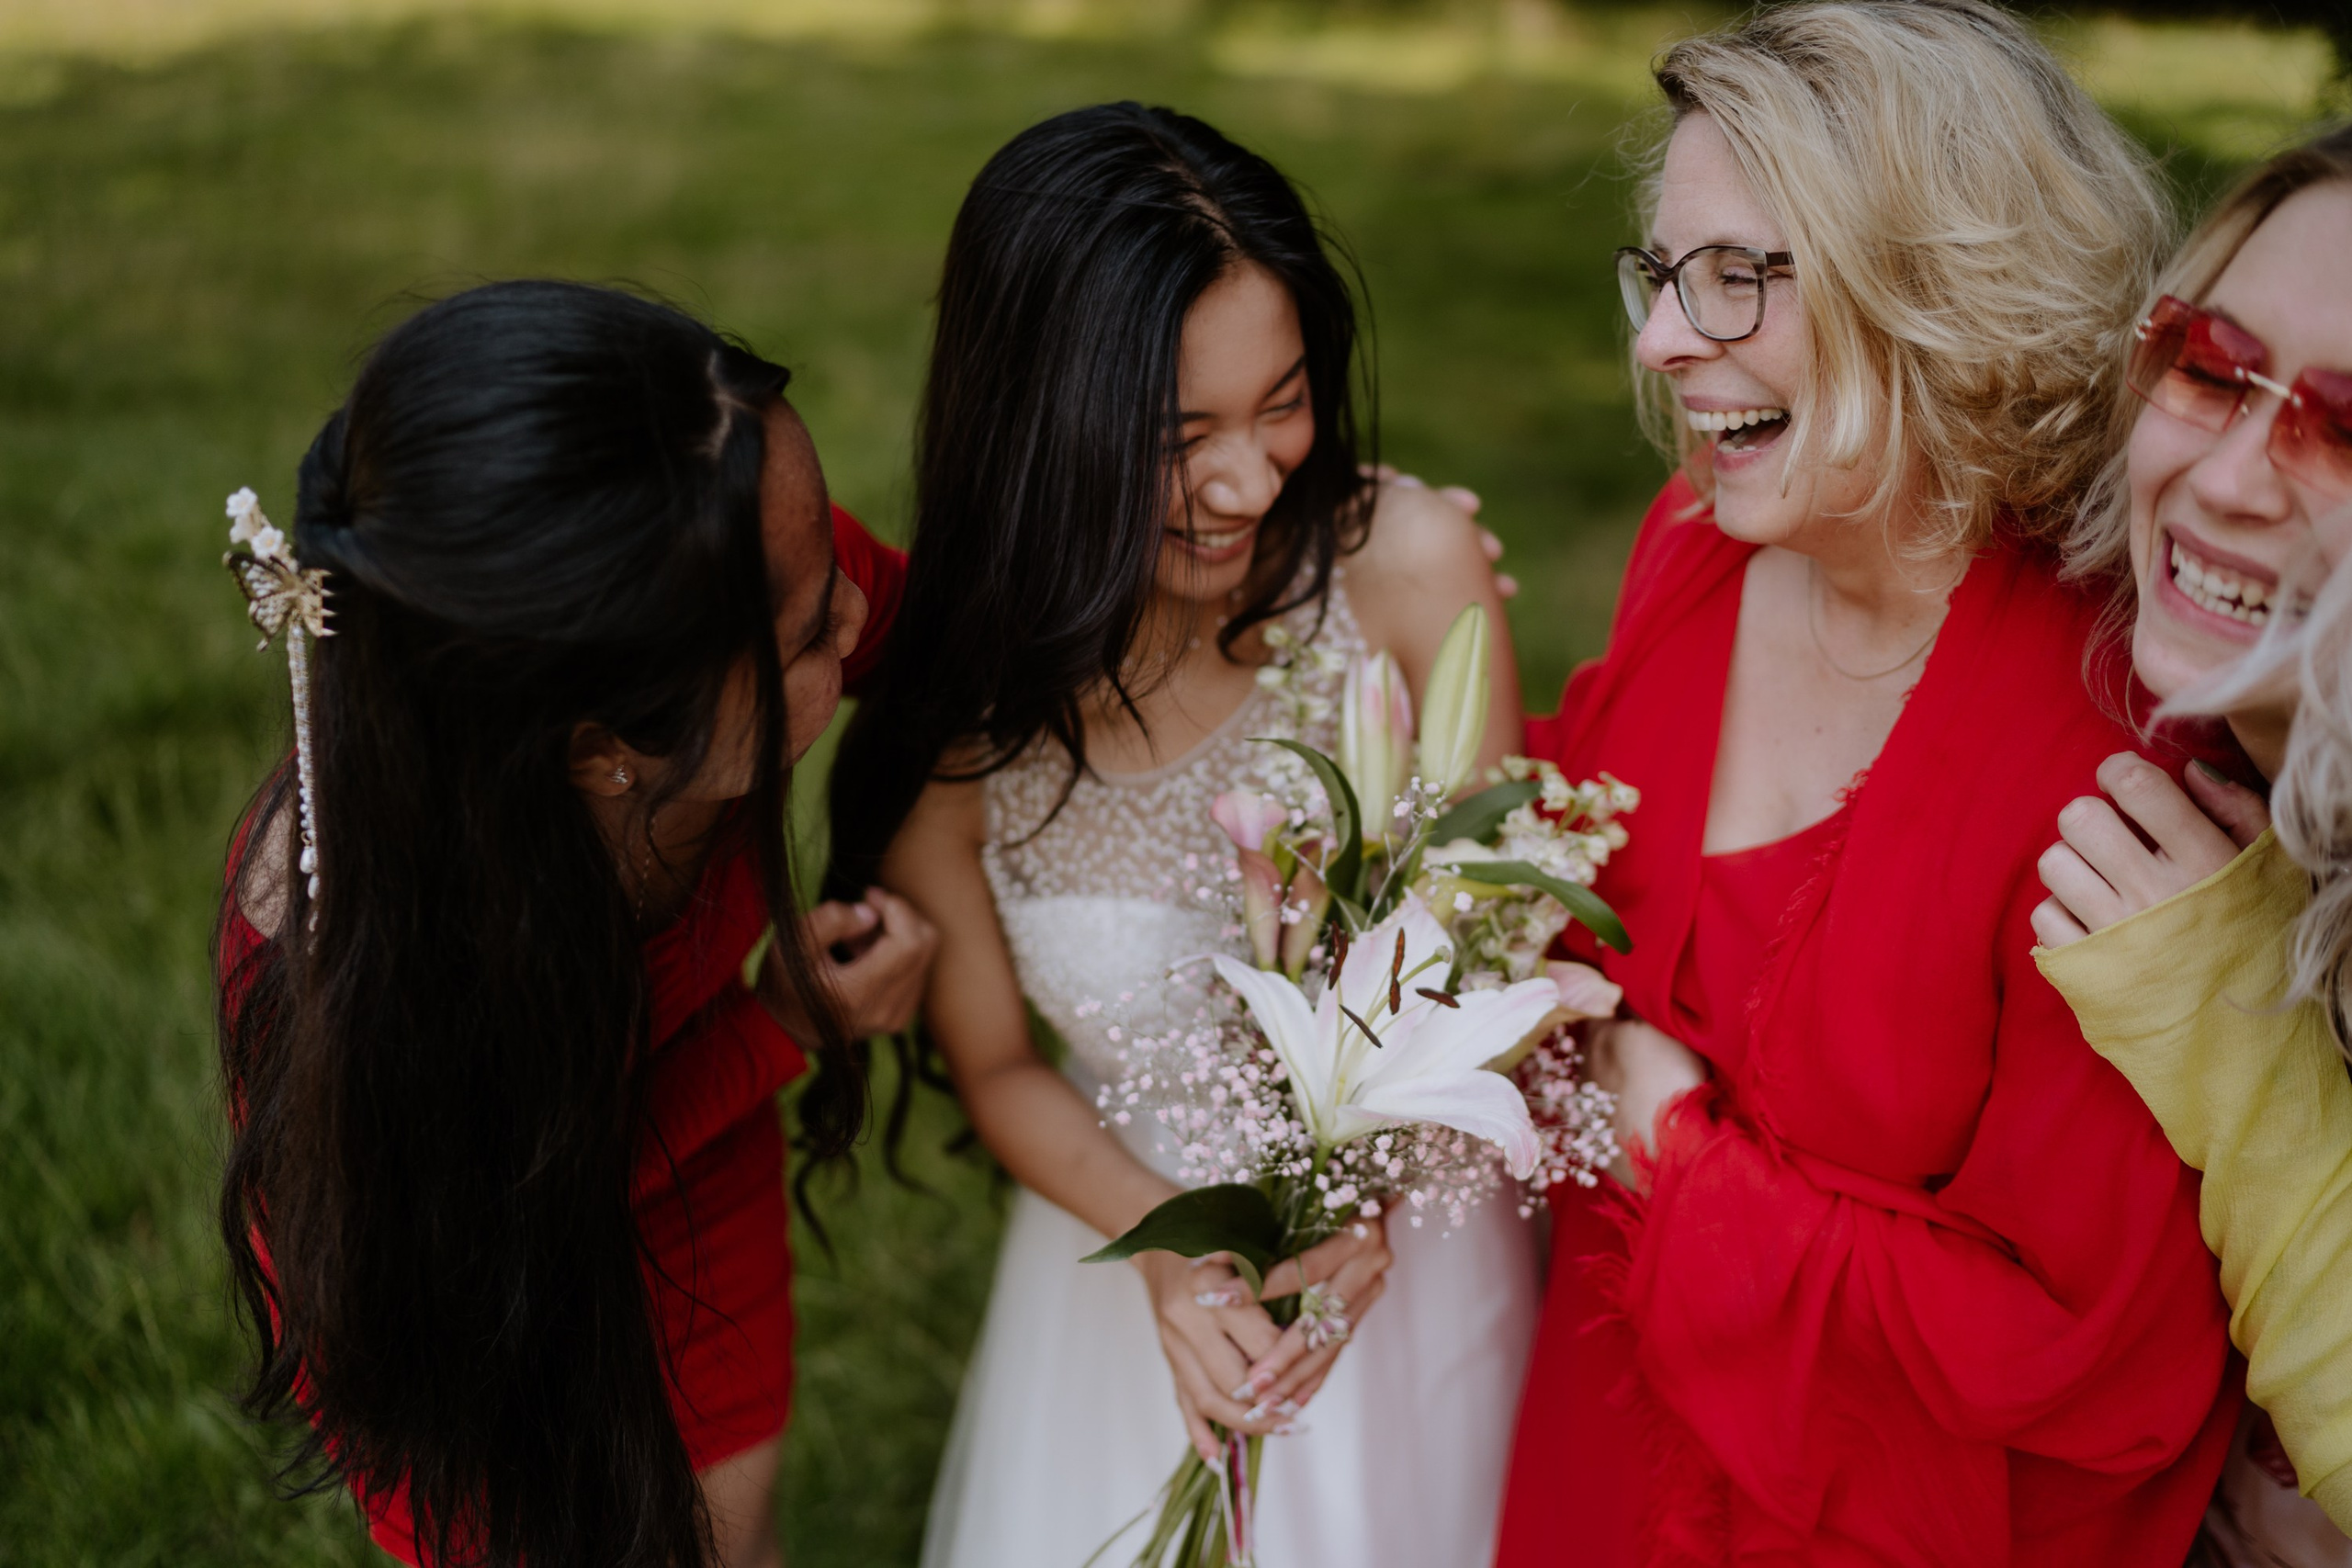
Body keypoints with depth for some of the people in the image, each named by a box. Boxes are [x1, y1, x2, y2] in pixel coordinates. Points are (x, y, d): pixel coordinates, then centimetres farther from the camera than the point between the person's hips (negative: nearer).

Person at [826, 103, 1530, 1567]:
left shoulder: (1409, 565, -22)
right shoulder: (947, 720, -19)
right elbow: (999, 1067, -5)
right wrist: (1169, 1245, -23)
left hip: (1415, 1242, 0)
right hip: (1135, 1246, 0)